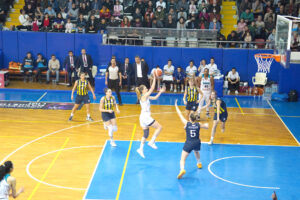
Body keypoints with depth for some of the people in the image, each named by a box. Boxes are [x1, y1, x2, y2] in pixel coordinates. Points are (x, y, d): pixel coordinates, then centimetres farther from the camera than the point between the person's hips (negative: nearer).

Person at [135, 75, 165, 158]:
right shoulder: (144, 96, -13)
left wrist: (160, 91, 14)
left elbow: (155, 98, 21)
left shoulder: (146, 97, 13)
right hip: (145, 117, -9)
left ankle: (141, 149, 16)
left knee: (146, 134, 14)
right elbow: (152, 88, -16)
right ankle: (152, 142, -4)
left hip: (144, 117, 9)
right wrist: (154, 78, -14)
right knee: (159, 127, -4)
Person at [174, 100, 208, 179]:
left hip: (189, 143, -4)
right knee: (196, 152, 40)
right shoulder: (198, 124, 1)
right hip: (197, 142, 4)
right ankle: (199, 163, 57)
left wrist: (176, 106, 14)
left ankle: (182, 169, -34)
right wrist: (206, 124, 44)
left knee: (183, 159, -8)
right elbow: (207, 127, 19)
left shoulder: (187, 123, -6)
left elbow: (180, 115, 2)